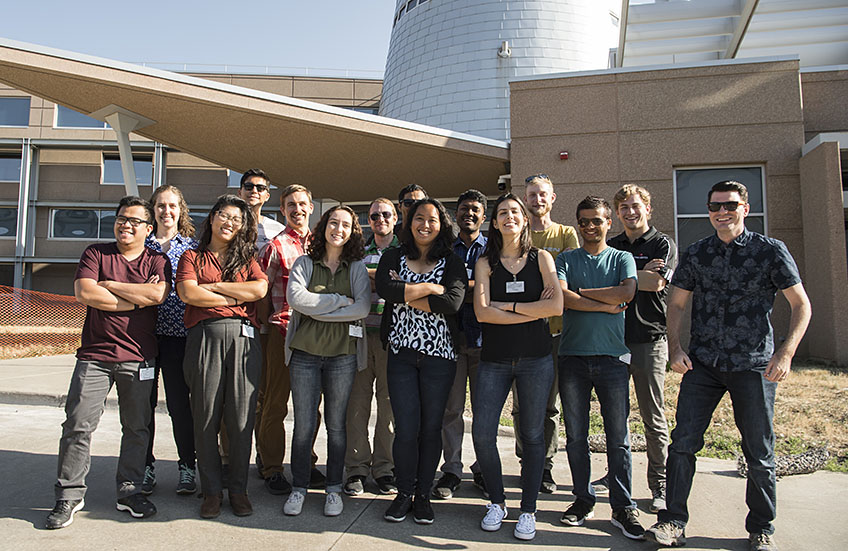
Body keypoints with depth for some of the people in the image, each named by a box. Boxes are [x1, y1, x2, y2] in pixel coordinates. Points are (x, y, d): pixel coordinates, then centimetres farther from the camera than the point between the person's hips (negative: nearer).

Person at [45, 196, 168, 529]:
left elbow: (158, 294, -14)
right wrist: (138, 299, -9)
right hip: (95, 354, 0)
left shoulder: (156, 261, 7)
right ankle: (69, 495, 13)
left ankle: (129, 490, 19)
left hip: (139, 358, 0)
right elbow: (83, 293, -8)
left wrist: (109, 285, -8)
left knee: (137, 427, 6)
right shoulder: (96, 253, 8)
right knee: (78, 424, -1)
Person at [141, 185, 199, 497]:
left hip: (178, 333, -2)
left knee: (179, 402, 1)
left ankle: (187, 467, 14)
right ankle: (145, 467, 19)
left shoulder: (192, 246, 9)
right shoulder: (141, 244, 12)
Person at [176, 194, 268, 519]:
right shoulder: (193, 257, 16)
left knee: (241, 418, -1)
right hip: (205, 336, -1)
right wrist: (234, 299, -2)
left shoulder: (247, 259, 19)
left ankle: (238, 489, 13)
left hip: (243, 338, 1)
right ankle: (212, 490, 15)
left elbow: (260, 288, -1)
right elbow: (187, 293, -2)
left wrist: (213, 286, 0)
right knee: (206, 418, 1)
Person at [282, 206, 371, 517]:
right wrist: (340, 300, -11)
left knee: (336, 424, 7)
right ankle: (299, 487, 20)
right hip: (305, 353, 0)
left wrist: (319, 311, -10)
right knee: (304, 424, 4)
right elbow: (295, 298, -11)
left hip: (343, 354, 0)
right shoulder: (304, 263, 7)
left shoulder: (357, 268, 6)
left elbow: (363, 307, -8)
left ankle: (334, 488, 22)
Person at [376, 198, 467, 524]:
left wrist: (404, 294, -11)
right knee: (406, 429, 0)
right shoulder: (393, 258, 7)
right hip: (401, 353, 0)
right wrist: (429, 288, -12)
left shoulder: (452, 263, 3)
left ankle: (423, 494, 24)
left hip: (439, 354, 0)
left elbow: (453, 302, -15)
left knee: (431, 427, 6)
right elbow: (385, 289, -14)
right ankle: (404, 493, 21)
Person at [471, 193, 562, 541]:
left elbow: (556, 306, -9)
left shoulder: (541, 258, 5)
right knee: (482, 433, -2)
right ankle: (497, 502, 21)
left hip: (535, 359, 0)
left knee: (532, 435, 6)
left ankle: (528, 511, 22)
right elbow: (482, 312, -8)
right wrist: (533, 311, -11)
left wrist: (507, 306, -9)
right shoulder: (486, 263, 6)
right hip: (494, 359, 1)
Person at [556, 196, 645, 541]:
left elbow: (626, 293, -10)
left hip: (612, 356, -1)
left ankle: (623, 508, 14)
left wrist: (579, 291, -6)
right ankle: (583, 500, 21)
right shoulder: (566, 259, 10)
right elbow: (560, 296, -8)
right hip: (573, 355, 1)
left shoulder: (622, 258, 10)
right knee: (575, 435, 7)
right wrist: (605, 306, -9)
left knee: (618, 437, 3)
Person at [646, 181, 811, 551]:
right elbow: (676, 305, 10)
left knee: (759, 453, 8)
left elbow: (801, 304, 1)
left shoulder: (771, 250, 0)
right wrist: (675, 349, -3)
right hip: (702, 364, 2)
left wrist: (786, 353, -11)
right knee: (682, 443, -3)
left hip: (753, 366, -2)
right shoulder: (695, 254, 7)